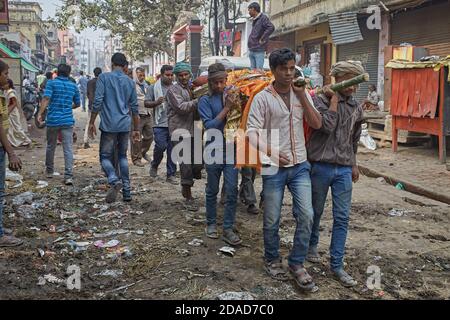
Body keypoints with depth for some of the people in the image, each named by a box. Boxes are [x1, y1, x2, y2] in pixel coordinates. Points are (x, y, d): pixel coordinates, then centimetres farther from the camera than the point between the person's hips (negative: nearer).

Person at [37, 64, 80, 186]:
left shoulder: (52, 83, -2)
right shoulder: (73, 86, 7)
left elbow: (46, 98, -16)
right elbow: (77, 104, 15)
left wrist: (40, 113, -16)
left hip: (53, 120, 0)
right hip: (67, 121, 1)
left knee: (50, 147, 17)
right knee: (68, 149, -3)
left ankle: (49, 171, 31)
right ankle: (68, 176, -11)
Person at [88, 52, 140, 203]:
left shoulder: (104, 77, -2)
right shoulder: (130, 81, 10)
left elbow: (97, 101, -9)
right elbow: (134, 107, 13)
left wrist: (91, 123, -1)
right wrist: (136, 129, 20)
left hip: (109, 125, -4)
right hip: (125, 125, 4)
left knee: (105, 157, 3)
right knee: (122, 156, 15)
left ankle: (114, 180, -24)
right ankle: (127, 190, 12)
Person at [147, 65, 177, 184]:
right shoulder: (154, 88, 4)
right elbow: (147, 103, 2)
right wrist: (156, 102, -17)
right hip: (160, 124, -3)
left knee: (172, 150, 4)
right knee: (161, 146, -11)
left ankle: (171, 174, 12)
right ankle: (154, 165, 20)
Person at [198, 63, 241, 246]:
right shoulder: (206, 100, -4)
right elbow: (209, 125, -14)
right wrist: (226, 108, -18)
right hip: (214, 150, -2)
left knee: (232, 191, 0)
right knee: (212, 190, 12)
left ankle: (228, 229, 9)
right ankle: (211, 223, 29)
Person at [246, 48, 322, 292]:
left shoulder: (302, 94, 7)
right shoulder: (262, 98, -5)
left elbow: (316, 124, -2)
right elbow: (252, 132, -9)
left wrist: (302, 95, -7)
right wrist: (272, 153, -21)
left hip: (300, 166, 3)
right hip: (274, 168, -3)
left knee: (306, 215, -5)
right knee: (272, 220, 7)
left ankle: (297, 263, 13)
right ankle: (272, 259, 31)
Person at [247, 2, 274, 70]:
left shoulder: (263, 18, -9)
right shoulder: (254, 20, 17)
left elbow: (271, 28, -22)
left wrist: (262, 39, -17)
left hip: (259, 51, -9)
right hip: (251, 50, 9)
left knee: (259, 70, -11)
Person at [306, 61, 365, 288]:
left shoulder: (356, 108, 9)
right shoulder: (321, 100, -7)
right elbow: (327, 126, -23)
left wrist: (354, 165, 23)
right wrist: (334, 98, -14)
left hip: (344, 169, 4)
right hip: (321, 166, -4)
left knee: (342, 218, 2)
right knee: (316, 211, 12)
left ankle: (337, 265, 10)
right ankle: (312, 244, 38)